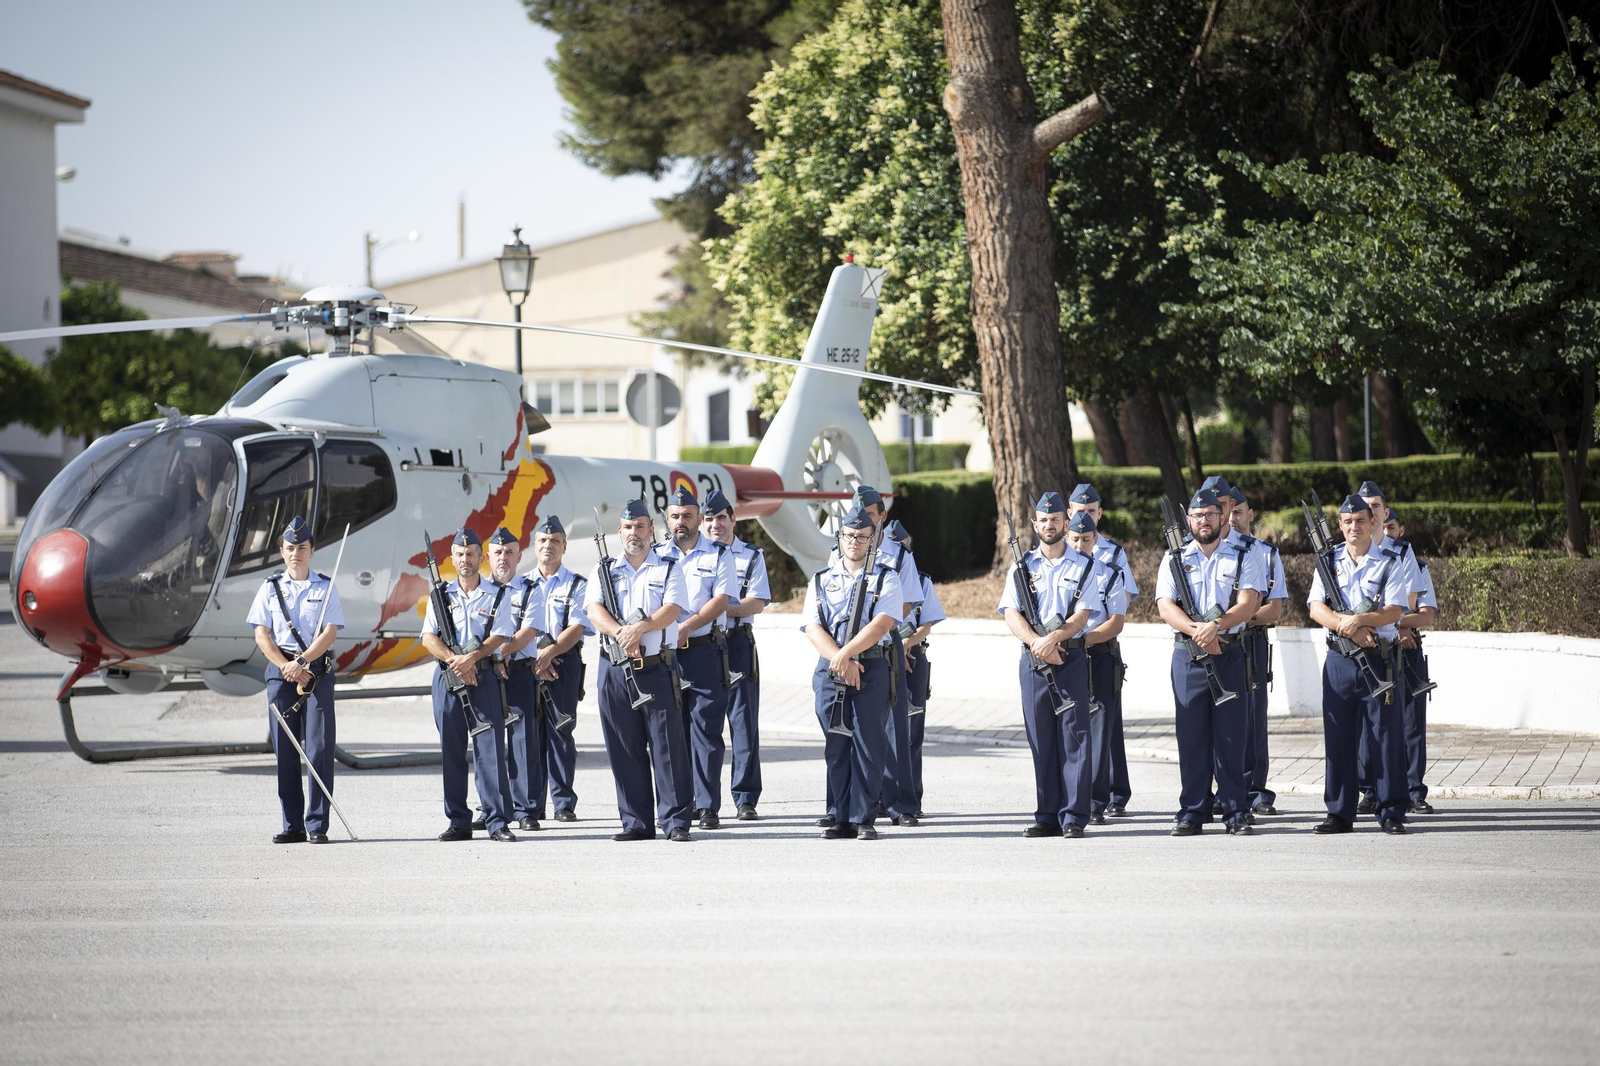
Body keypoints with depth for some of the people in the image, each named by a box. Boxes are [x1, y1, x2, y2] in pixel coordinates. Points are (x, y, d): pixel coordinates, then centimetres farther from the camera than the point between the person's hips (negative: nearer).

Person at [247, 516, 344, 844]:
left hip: (318, 671, -2)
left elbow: (329, 633, -3)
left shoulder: (326, 588, 6)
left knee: (319, 747, -8)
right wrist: (288, 668, -9)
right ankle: (293, 825, 5)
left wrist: (301, 663, -15)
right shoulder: (270, 589, 11)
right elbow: (261, 635, 5)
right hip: (280, 670, 2)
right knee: (285, 751, 1)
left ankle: (317, 825, -6)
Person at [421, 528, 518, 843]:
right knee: (451, 751, 2)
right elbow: (429, 638, 2)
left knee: (490, 747, -9)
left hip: (483, 677, -2)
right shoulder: (440, 595, 12)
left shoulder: (497, 595, 7)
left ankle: (497, 822, -11)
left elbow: (498, 637, -4)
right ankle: (458, 822, 7)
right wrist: (456, 662, -13)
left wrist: (471, 658, -18)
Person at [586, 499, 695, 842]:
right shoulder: (603, 570, 12)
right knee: (624, 750, 3)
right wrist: (620, 633, -21)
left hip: (656, 669, -2)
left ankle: (675, 821, -3)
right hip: (615, 669, 2)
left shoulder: (669, 569, 7)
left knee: (668, 746, -5)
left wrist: (640, 627, -25)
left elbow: (672, 609, -8)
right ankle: (636, 823, 9)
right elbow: (594, 610, -3)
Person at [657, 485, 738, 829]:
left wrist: (686, 628, -17)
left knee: (706, 730, -5)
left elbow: (722, 599, -7)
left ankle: (709, 807, -5)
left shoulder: (719, 555, 4)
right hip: (664, 653, 4)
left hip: (706, 650, -4)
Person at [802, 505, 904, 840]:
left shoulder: (886, 578, 4)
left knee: (869, 743, -6)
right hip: (830, 669, 3)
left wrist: (845, 654, -18)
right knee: (835, 745, 3)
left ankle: (865, 818, -4)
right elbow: (812, 628, 2)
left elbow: (881, 624, -10)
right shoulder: (821, 580, 12)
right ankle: (842, 819, 7)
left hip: (872, 667, -3)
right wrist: (841, 662, -13)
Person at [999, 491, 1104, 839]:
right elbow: (1011, 614, 0)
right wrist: (1037, 643, -16)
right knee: (1040, 739, 3)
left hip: (1071, 657, -2)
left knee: (1073, 736, -5)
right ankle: (1047, 816, 6)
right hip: (1032, 659, 2)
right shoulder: (1023, 566, 10)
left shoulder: (1083, 566, 6)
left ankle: (1073, 817, -5)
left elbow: (1082, 615, -4)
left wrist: (1055, 637, -21)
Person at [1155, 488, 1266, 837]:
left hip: (1230, 654, -1)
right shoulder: (1175, 559, 10)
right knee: (1191, 733, 1)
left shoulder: (1243, 557, 6)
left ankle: (1236, 810, 3)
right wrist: (1198, 631, -17)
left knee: (1231, 733, -2)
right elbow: (1165, 607, -1)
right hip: (1187, 654, 1)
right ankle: (1192, 811, 6)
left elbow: (1248, 604, -6)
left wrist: (1216, 625, -22)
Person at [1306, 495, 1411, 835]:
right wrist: (1347, 626, -17)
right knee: (1338, 738, 4)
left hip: (1380, 660, -2)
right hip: (1339, 661, 2)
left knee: (1387, 736, -1)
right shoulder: (1329, 562, 9)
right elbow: (1316, 607, -1)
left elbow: (1394, 611, -8)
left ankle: (1391, 813, 4)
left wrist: (1360, 620, -25)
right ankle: (1339, 813, 10)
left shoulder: (1389, 562, 1)